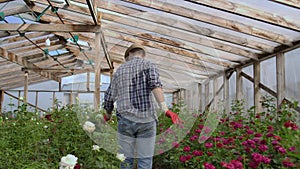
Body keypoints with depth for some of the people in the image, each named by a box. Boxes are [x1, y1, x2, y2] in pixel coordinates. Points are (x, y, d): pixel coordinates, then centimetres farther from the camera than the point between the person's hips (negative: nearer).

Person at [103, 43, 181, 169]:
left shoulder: (120, 70, 14)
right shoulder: (149, 65, 1)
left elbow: (109, 98, 15)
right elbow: (154, 84, -21)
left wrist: (108, 115, 34)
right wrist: (165, 109, -29)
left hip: (125, 121, 3)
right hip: (146, 121, -3)